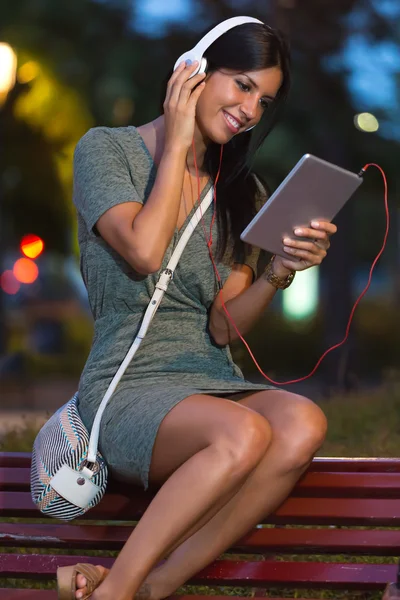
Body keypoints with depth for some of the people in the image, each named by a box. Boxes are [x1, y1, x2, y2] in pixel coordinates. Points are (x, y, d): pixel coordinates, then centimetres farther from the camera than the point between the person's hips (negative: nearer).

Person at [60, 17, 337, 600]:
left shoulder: (243, 193, 17)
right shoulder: (105, 150, 4)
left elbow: (223, 328, 7)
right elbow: (144, 252, -15)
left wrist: (281, 270, -11)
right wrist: (176, 145, -5)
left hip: (212, 380, 5)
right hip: (128, 386, -5)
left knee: (303, 423, -31)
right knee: (244, 432, -36)